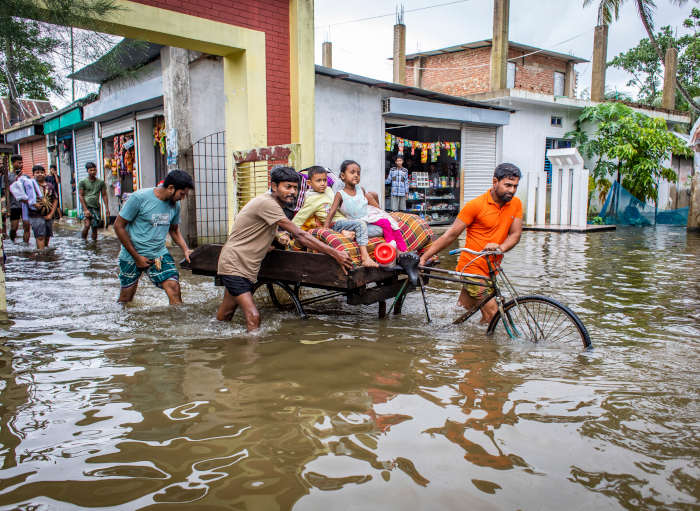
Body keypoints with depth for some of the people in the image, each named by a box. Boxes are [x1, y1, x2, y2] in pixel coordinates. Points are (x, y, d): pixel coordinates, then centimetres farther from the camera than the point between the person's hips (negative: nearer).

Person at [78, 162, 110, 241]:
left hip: (96, 207, 3)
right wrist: (85, 209, -12)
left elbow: (104, 195, 9)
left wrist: (107, 208, 2)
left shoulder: (101, 182, 8)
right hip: (87, 207, -3)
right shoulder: (82, 182, 0)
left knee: (95, 228, 4)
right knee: (87, 225, -19)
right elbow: (81, 196, -3)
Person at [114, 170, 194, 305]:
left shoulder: (175, 205, 0)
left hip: (160, 254, 4)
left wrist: (185, 249, -1)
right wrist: (137, 257, -12)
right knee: (126, 298, 10)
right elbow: (118, 226, -12)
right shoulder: (139, 198, -17)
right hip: (132, 255, -3)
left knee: (174, 288, -13)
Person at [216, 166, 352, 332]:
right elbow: (299, 235, -25)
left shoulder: (274, 204, 10)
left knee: (224, 317, 18)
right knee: (253, 318, -19)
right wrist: (335, 253, -25)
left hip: (247, 268, 9)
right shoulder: (266, 203, -20)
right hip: (234, 266, -9)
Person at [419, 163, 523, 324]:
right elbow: (451, 234, -10)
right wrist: (424, 257, -13)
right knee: (492, 313, -11)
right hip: (472, 267, -5)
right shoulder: (476, 205, -12)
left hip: (491, 269, 5)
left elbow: (515, 234, 1)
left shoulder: (516, 204, 4)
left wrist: (501, 247, -23)